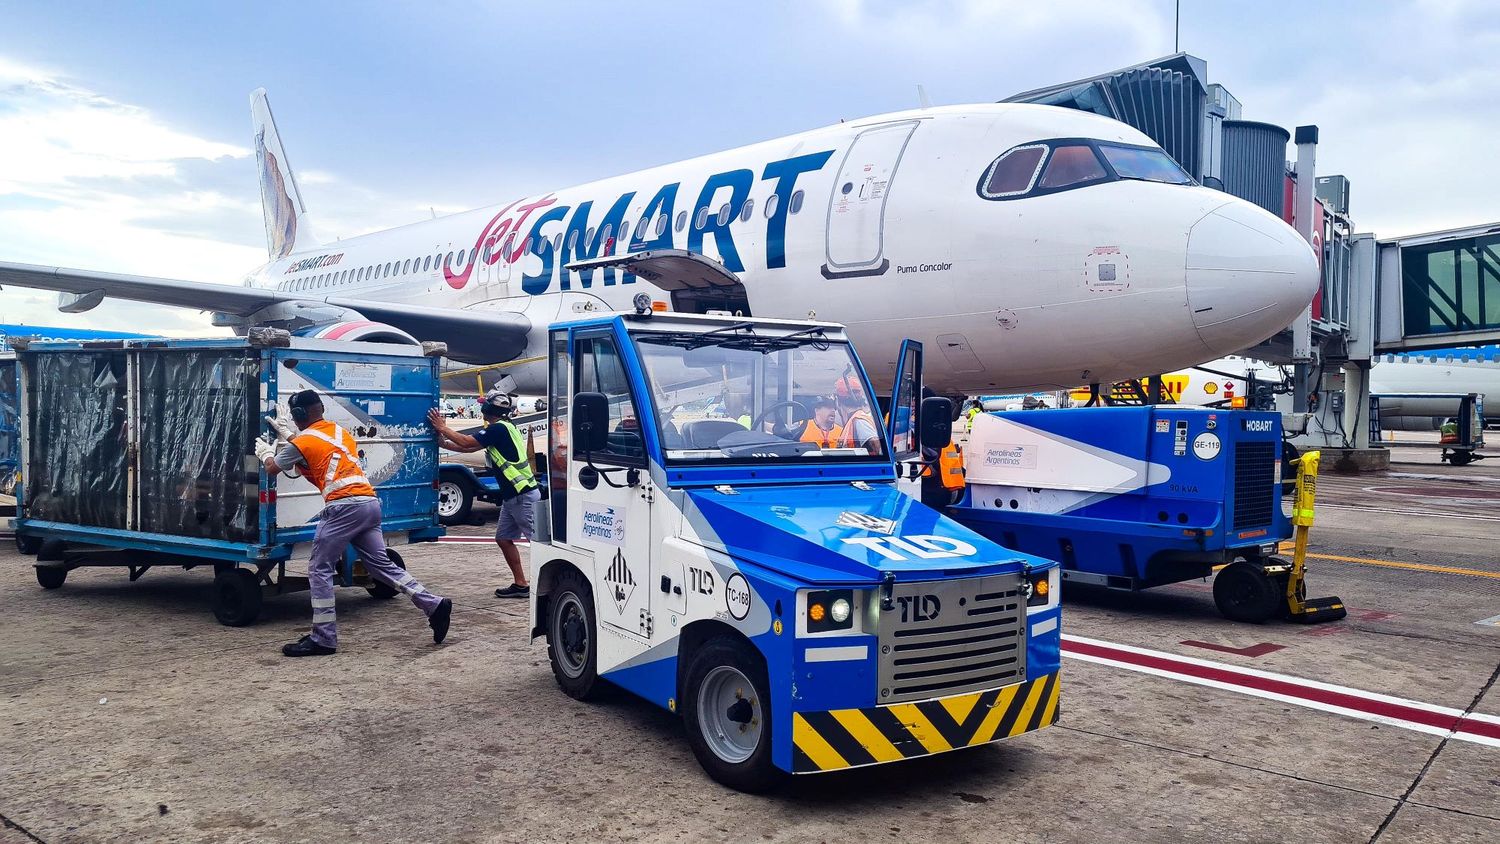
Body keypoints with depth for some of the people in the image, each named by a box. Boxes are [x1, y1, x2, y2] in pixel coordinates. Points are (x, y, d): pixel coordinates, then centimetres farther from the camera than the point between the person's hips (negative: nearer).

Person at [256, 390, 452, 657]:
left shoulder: (302, 442, 3)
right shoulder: (340, 431, 22)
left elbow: (272, 470, 19)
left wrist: (265, 451, 40)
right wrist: (289, 436, 44)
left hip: (344, 506, -7)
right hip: (371, 502, 7)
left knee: (319, 570, 2)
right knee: (381, 564, 12)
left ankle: (323, 639, 1)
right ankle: (434, 605, 4)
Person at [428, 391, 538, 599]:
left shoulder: (499, 428, -14)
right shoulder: (501, 428, 17)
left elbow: (466, 442, -15)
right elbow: (469, 447, 20)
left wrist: (442, 428, -3)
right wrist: (443, 443, 17)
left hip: (524, 495, -11)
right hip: (512, 497, 11)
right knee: (504, 538, 12)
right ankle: (520, 585, 15)